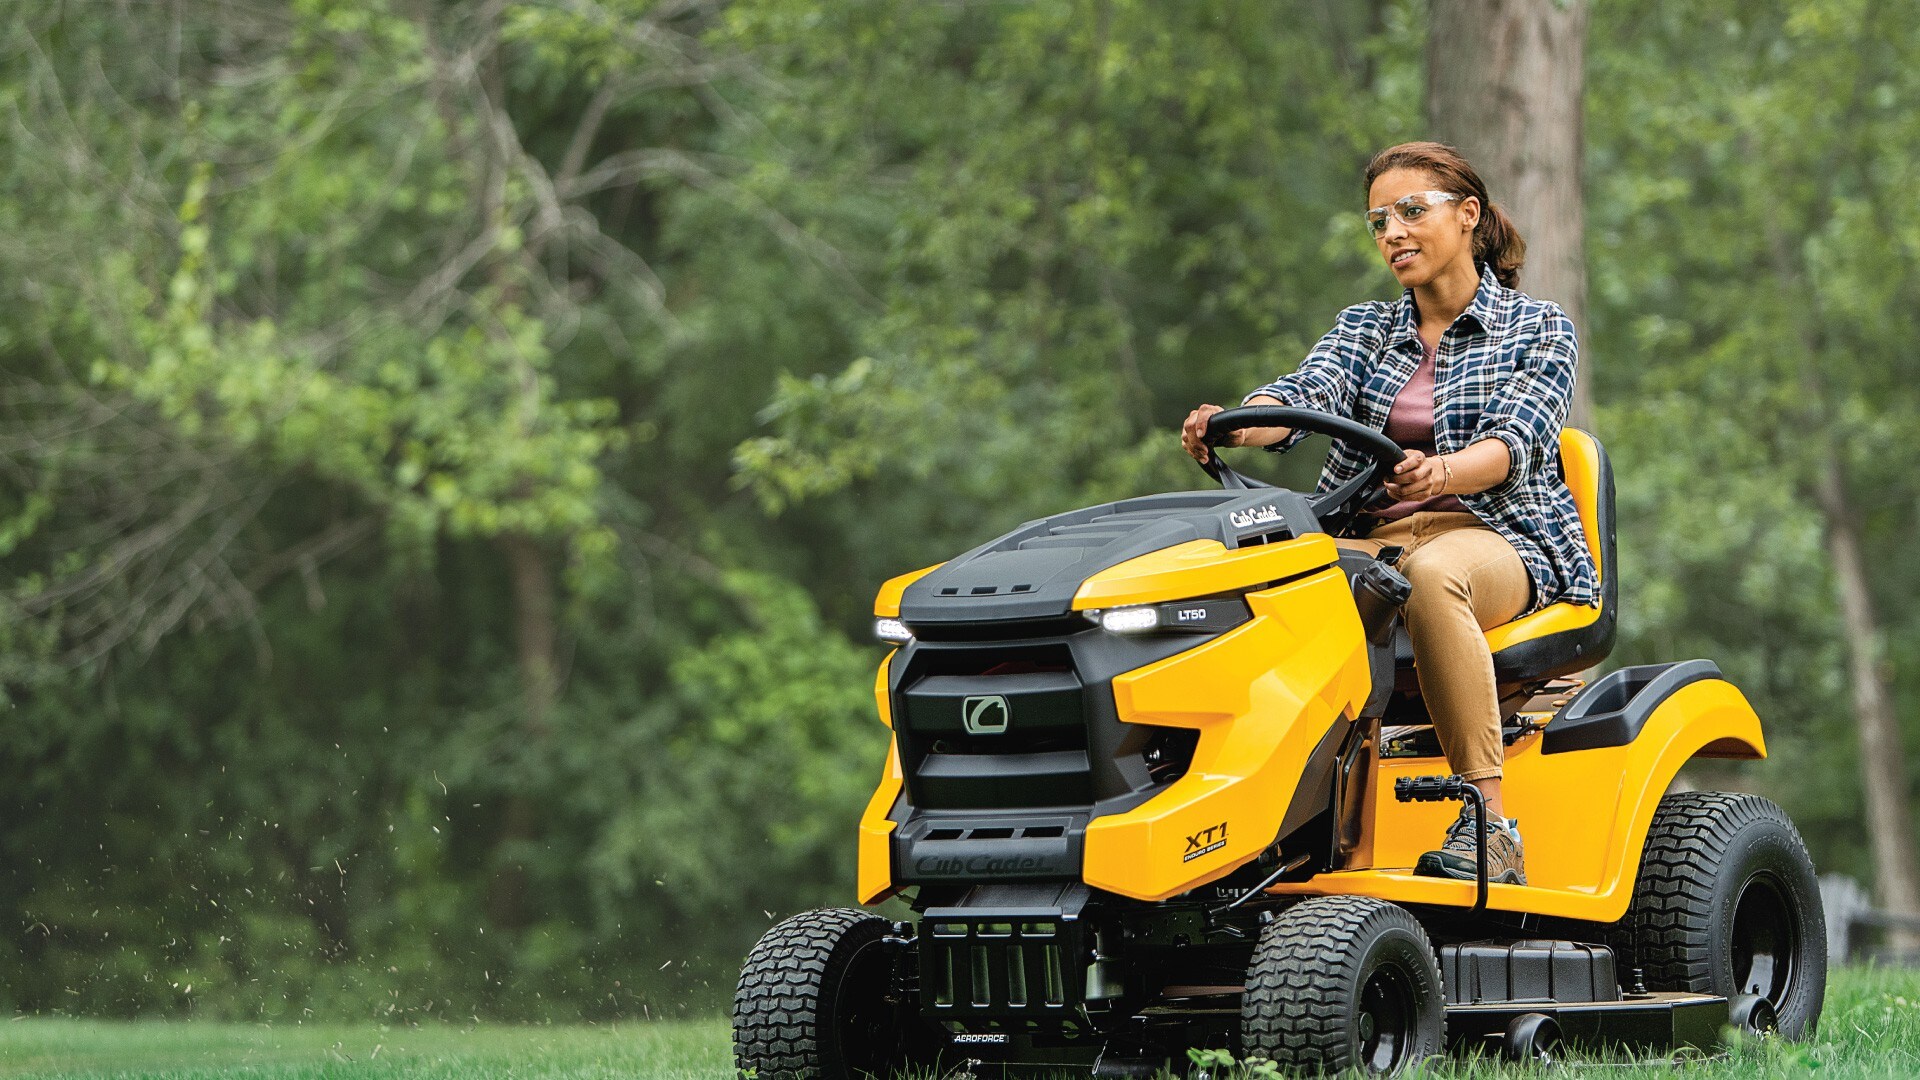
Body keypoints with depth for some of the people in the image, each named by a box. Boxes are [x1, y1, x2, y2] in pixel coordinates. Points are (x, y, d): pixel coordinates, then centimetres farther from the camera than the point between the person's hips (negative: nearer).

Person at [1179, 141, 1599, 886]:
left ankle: (1490, 823, -40)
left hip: (1494, 539, -4)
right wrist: (1233, 425, -27)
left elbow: (1514, 443, -12)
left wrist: (1442, 473, -35)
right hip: (1369, 538, 4)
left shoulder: (1537, 330, 6)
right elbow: (1305, 395, -3)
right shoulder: (1364, 329, 18)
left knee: (1429, 572, -40)